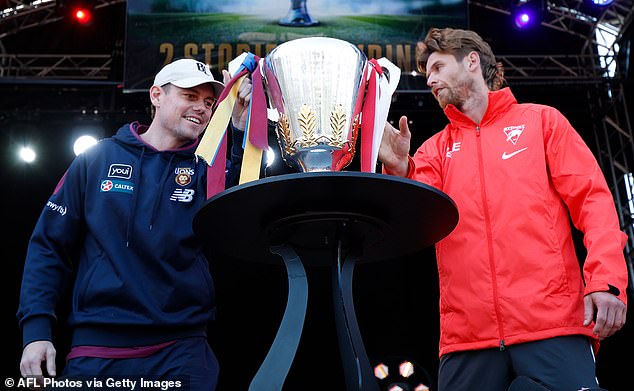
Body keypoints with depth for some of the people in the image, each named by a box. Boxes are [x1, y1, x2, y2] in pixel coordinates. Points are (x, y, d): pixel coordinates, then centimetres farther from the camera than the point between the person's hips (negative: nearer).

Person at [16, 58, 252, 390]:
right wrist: (36, 328, -3)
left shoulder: (207, 169, 5)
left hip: (181, 353, 0)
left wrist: (242, 131, -18)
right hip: (94, 354, 1)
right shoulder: (97, 159, 4)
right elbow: (50, 245, 6)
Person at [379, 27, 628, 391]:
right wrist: (400, 172, -18)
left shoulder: (540, 120, 14)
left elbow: (592, 198, 4)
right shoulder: (434, 149, 19)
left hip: (553, 321, -2)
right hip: (468, 334, 2)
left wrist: (606, 280, -11)